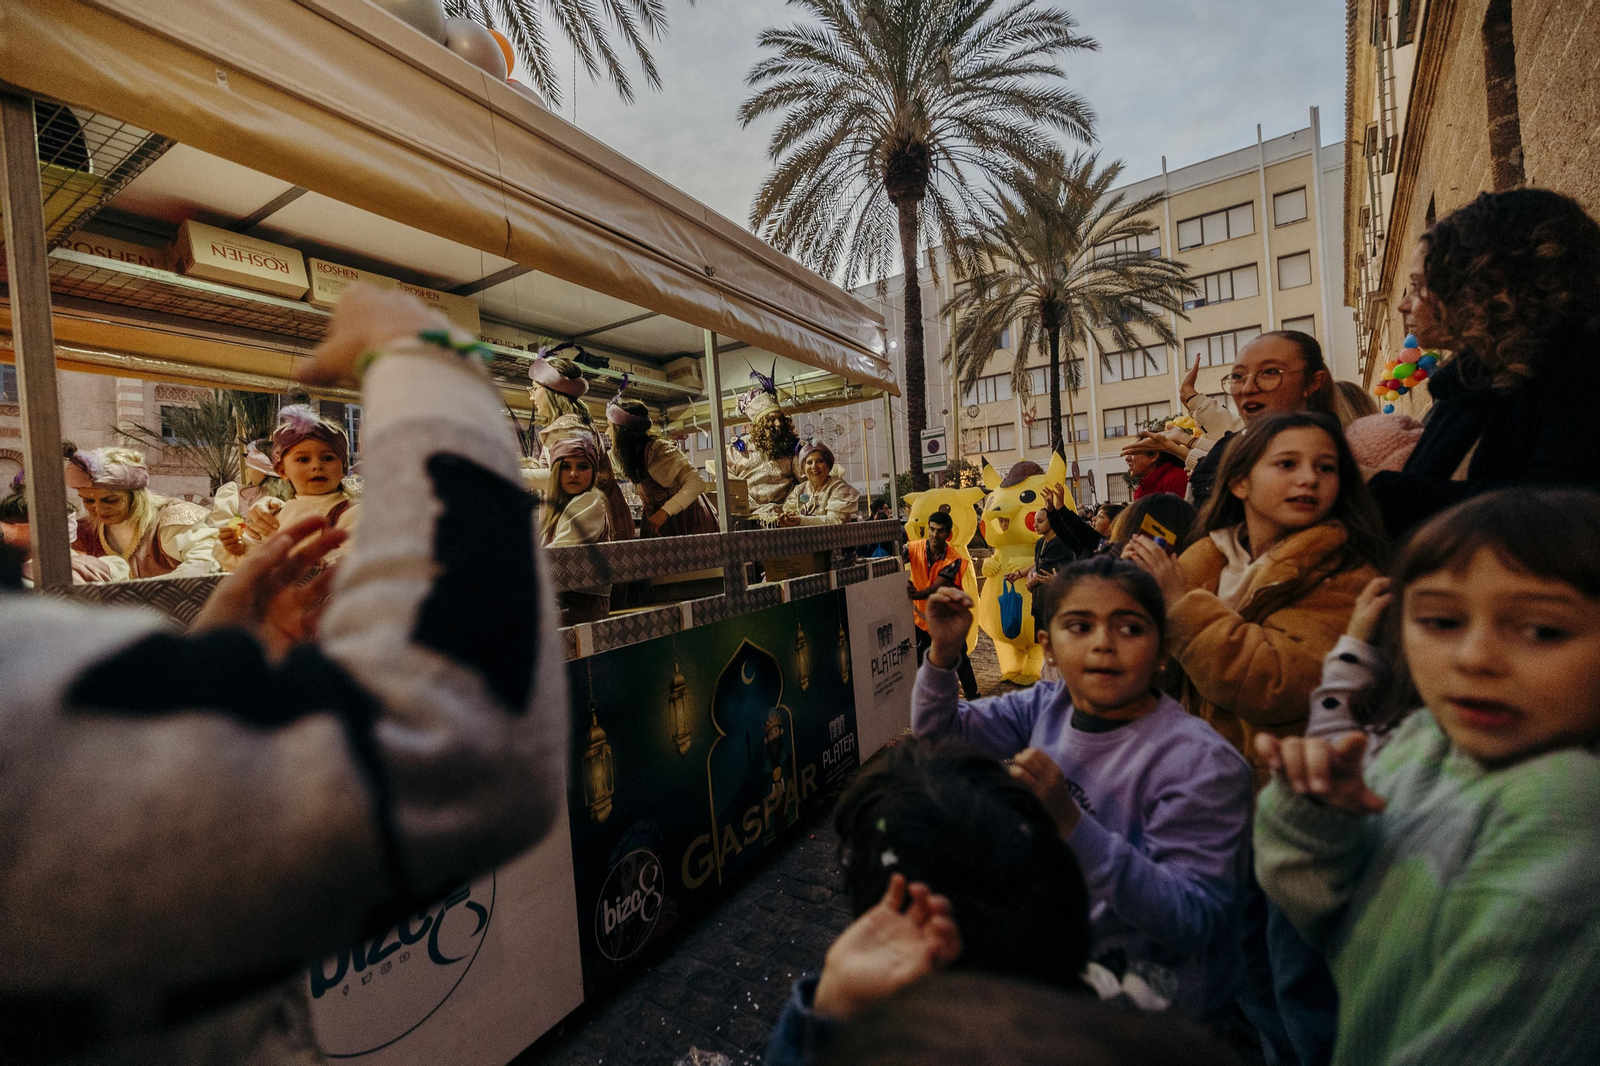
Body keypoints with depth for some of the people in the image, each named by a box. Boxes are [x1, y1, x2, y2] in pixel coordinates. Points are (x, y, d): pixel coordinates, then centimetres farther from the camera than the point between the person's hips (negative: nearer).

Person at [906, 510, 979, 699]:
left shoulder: (954, 560, -20)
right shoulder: (914, 548, -13)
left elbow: (938, 588, -32)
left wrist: (915, 594, -51)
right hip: (921, 618, 2)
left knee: (960, 660, 10)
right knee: (917, 662, 13)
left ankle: (972, 697, 28)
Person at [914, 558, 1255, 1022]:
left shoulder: (1200, 763, -24)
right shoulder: (1048, 705, -7)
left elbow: (1191, 922, -26)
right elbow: (938, 731, 0)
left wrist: (1070, 822, -39)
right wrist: (944, 650, -17)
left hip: (1152, 985, -5)